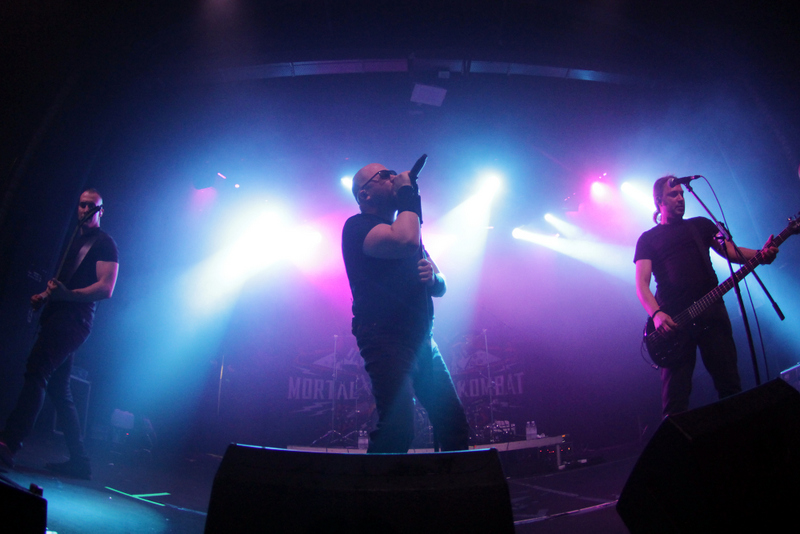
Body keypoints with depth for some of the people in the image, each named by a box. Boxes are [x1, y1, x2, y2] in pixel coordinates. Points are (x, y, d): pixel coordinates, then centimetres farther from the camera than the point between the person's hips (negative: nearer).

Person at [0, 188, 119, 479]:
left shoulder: (104, 243, -1)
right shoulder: (75, 240, 27)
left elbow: (106, 288, -13)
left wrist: (66, 294, -25)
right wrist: (45, 296, 14)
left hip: (73, 319, -9)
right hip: (56, 317, 9)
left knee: (36, 372, -24)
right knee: (59, 389, 7)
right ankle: (79, 462, 9)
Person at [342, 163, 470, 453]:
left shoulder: (405, 226, 24)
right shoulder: (358, 226, -2)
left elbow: (440, 287, 24)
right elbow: (406, 242, -24)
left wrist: (432, 276, 0)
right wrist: (407, 193, -9)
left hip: (422, 341, 8)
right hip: (386, 339, -8)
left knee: (453, 423, 6)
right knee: (398, 428, -21)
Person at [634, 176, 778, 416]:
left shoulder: (700, 224, 22)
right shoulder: (648, 239, 12)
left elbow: (730, 250, 12)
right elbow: (642, 284, 0)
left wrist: (760, 255, -11)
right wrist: (657, 315, -18)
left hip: (712, 310, 3)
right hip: (672, 320, -2)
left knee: (730, 383, -2)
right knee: (675, 393, -6)